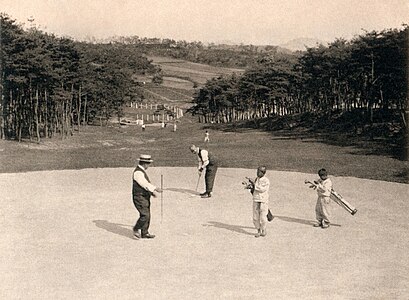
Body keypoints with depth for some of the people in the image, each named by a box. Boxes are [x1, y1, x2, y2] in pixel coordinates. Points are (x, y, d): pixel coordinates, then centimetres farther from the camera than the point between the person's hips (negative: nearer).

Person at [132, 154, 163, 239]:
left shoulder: (142, 171, 16)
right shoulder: (138, 172, -18)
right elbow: (145, 184, -28)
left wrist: (152, 192, 12)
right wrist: (155, 188, -34)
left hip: (145, 198, 10)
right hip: (140, 198, -10)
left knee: (147, 215, 11)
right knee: (145, 215, -13)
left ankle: (144, 233, 19)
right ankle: (136, 230, 6)